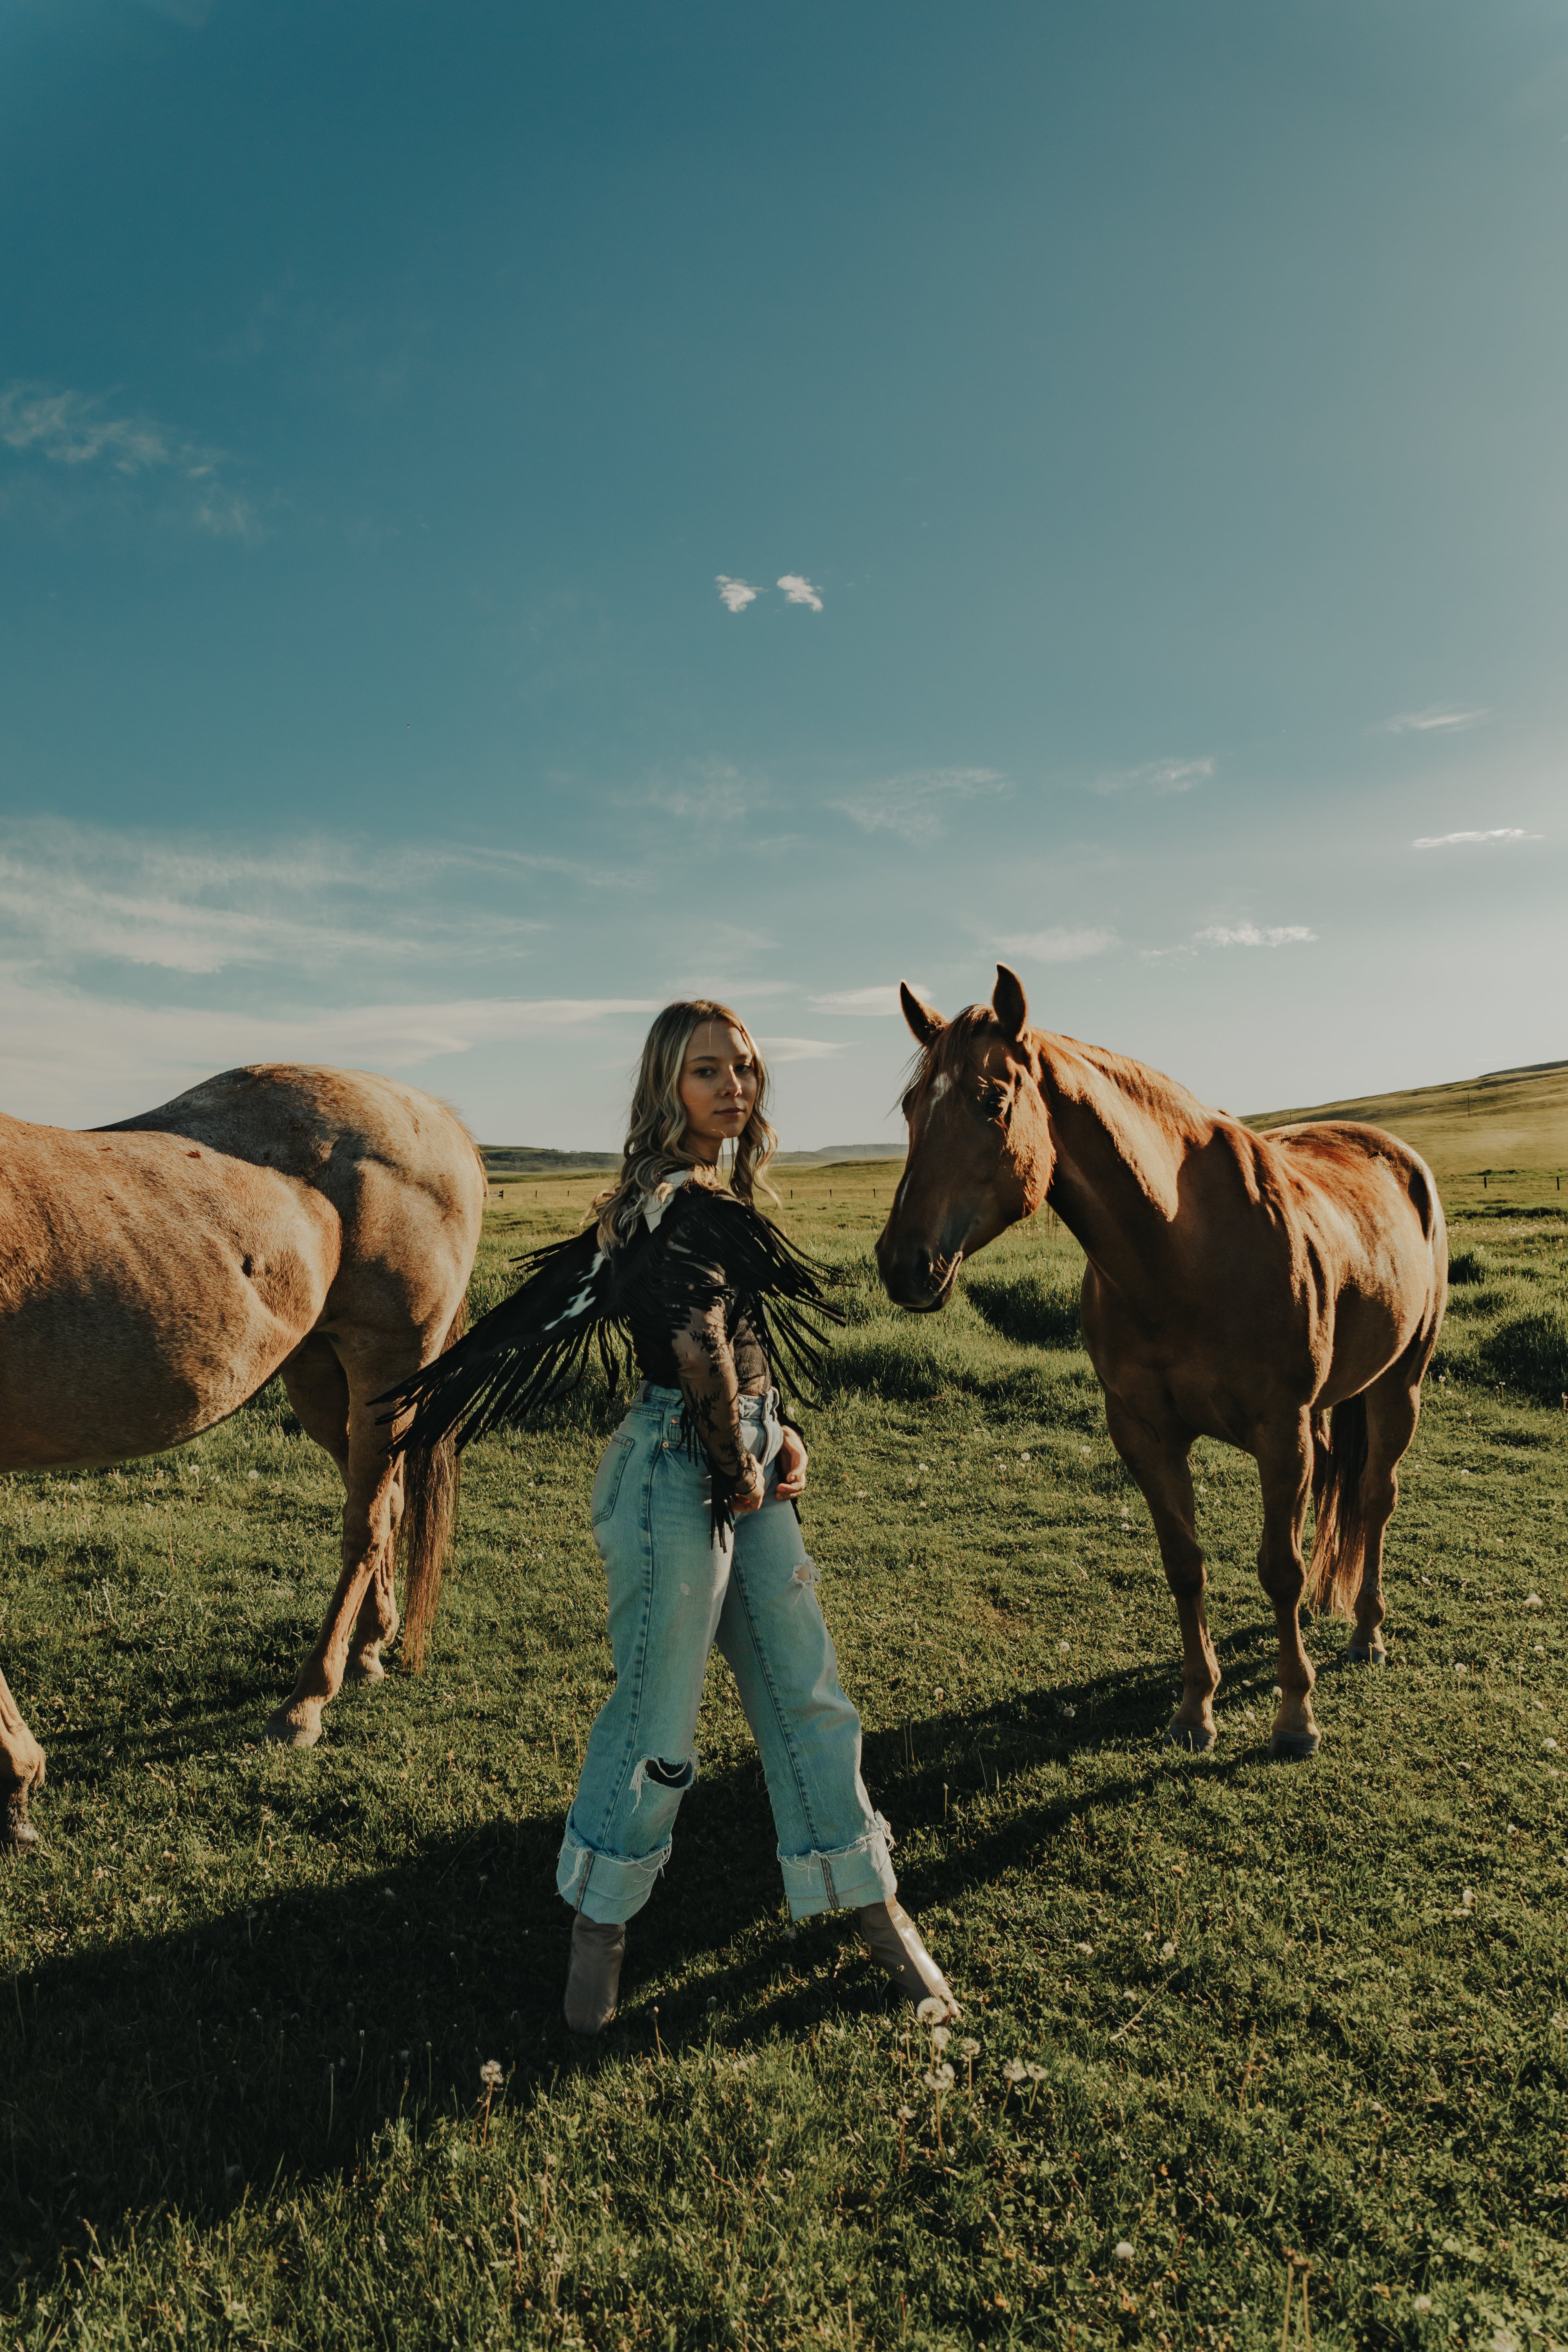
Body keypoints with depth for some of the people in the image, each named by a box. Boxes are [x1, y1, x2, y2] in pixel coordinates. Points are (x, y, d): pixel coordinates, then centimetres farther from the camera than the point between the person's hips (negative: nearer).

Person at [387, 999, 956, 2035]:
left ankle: (874, 1907, 30)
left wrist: (781, 1433, 7)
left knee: (805, 1690, 15)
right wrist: (738, 1470, -16)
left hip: (744, 1464, 9)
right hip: (682, 1472, -9)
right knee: (661, 1705, 6)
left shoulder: (707, 1198, 13)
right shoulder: (680, 1202, -17)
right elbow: (697, 1342, -30)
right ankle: (599, 1923, 29)